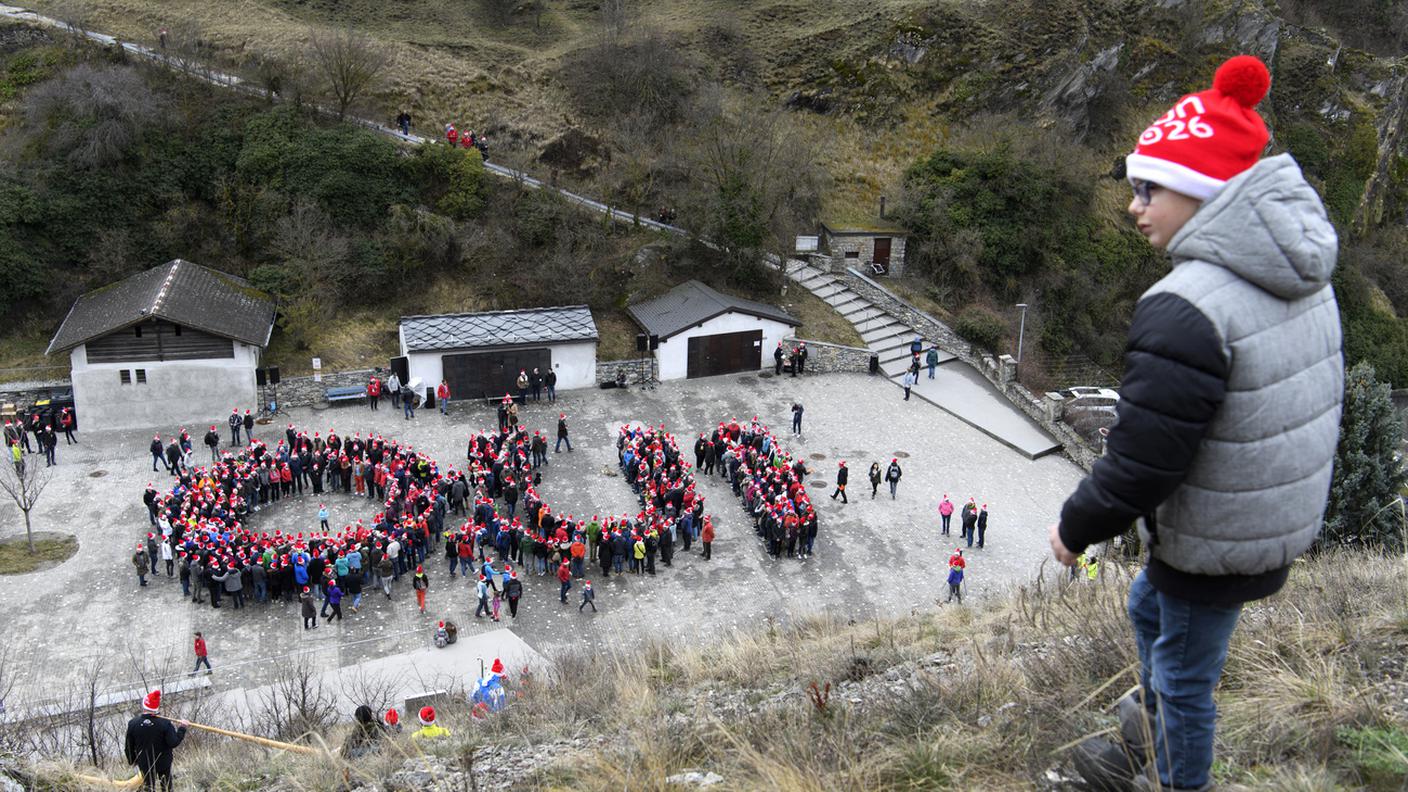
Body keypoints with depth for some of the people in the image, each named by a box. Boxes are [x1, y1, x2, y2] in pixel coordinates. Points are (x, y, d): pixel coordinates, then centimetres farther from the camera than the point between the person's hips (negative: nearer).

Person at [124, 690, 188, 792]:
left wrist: (132, 761, 12)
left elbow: (129, 747, -4)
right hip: (163, 763, -1)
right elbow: (173, 742, -23)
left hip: (144, 764, 1)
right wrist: (182, 728, -12)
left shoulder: (132, 724, -15)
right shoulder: (165, 723, -22)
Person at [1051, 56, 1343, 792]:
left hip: (1215, 548, -9)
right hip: (1283, 522, 9)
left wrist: (1076, 527, -10)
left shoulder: (1187, 309, -30)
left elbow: (1139, 464, -28)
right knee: (1147, 604, 30)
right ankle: (1157, 715, 52)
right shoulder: (1299, 279, -1)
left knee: (1185, 673, 13)